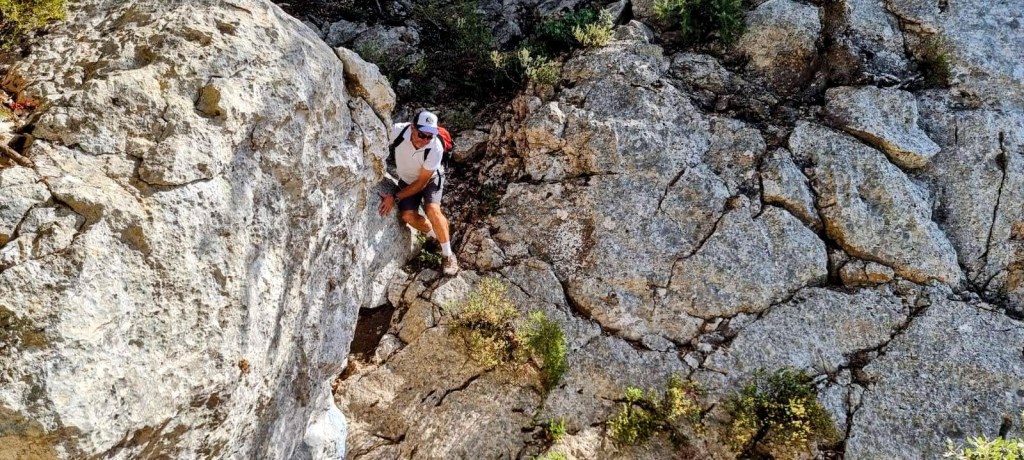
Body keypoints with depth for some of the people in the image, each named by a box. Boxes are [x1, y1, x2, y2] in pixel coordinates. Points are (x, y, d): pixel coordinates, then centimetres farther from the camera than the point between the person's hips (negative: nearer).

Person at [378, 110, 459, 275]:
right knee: (408, 215, -19)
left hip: (430, 178, -3)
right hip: (406, 179, 3)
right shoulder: (398, 131, -32)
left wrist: (395, 198, -31)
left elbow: (421, 183, -26)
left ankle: (448, 255, -11)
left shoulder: (436, 148, -35)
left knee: (432, 209, -28)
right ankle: (438, 236, 11)